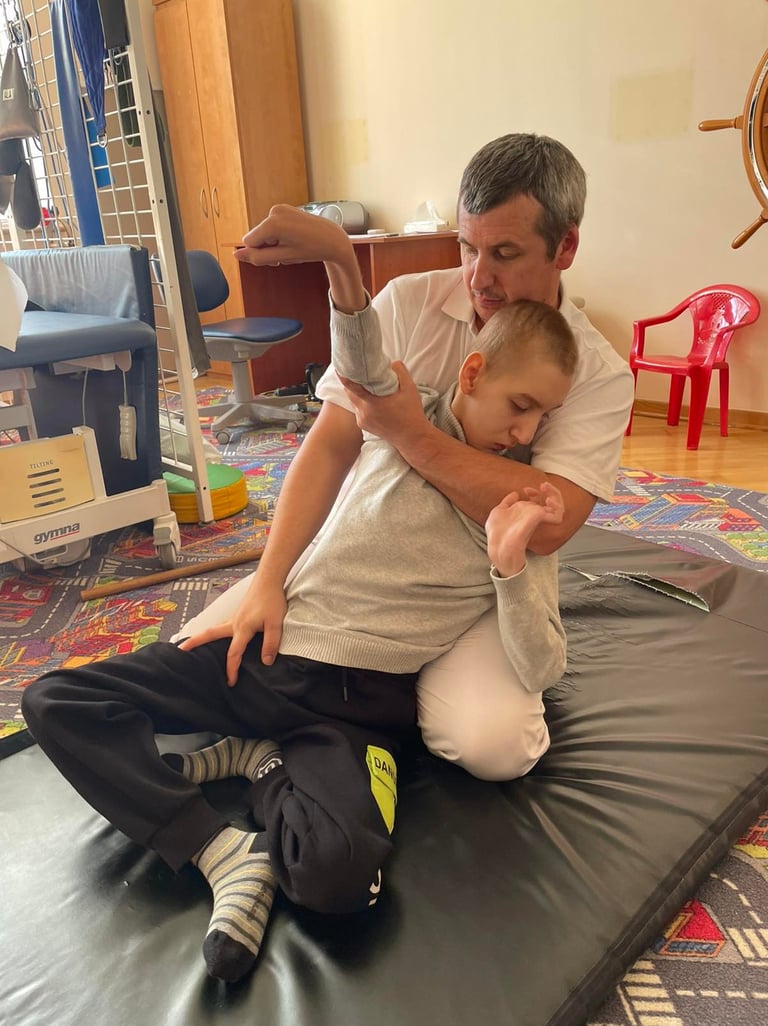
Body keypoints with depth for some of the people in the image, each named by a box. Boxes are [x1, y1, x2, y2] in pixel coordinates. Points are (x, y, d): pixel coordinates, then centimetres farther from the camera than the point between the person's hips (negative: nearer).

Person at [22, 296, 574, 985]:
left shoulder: (527, 510, 2)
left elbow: (541, 671, -5)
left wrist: (510, 561, -22)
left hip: (362, 702, -2)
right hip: (269, 647, 3)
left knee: (339, 873, -32)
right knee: (54, 701, -8)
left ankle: (260, 760, -3)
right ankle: (223, 849, -11)